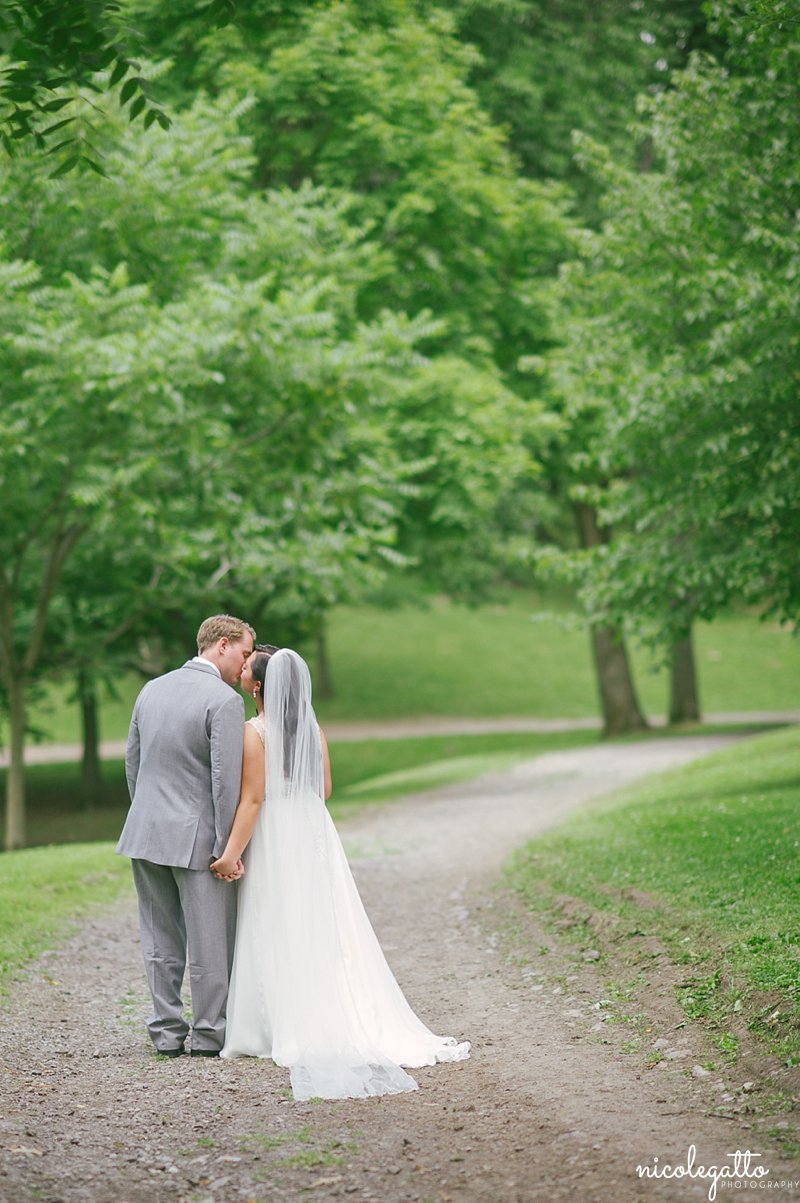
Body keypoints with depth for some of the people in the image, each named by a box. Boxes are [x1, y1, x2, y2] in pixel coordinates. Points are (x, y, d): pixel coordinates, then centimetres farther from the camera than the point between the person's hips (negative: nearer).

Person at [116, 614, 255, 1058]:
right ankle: (209, 1034, 9)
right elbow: (226, 781, -17)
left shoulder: (151, 689, 9)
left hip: (145, 835, 7)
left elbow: (132, 761, 14)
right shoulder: (224, 701, -13)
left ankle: (166, 1031, 17)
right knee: (210, 943, 4)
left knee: (161, 942, 13)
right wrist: (227, 848, -12)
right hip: (196, 838, -7)